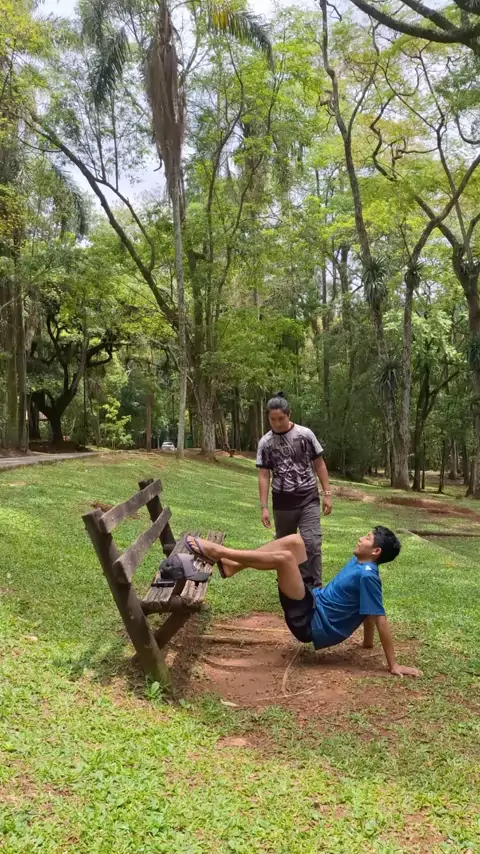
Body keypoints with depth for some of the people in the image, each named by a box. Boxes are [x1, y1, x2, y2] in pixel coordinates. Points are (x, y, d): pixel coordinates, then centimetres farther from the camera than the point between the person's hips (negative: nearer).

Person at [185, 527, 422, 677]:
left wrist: (393, 664, -19)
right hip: (314, 604, 9)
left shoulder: (367, 575, -19)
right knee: (294, 541, 2)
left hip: (311, 623, -9)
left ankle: (216, 552, -14)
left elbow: (379, 618, -20)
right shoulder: (359, 563, 9)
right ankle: (231, 565, -2)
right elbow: (367, 610, 20)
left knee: (283, 557, -25)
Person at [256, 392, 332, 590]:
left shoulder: (305, 434, -4)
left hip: (309, 499, -1)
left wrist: (327, 493, -2)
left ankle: (314, 588, -2)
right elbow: (264, 476, 0)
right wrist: (264, 507, -5)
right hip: (283, 503, 2)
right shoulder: (265, 442, -2)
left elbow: (319, 464, 2)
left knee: (312, 543, -10)